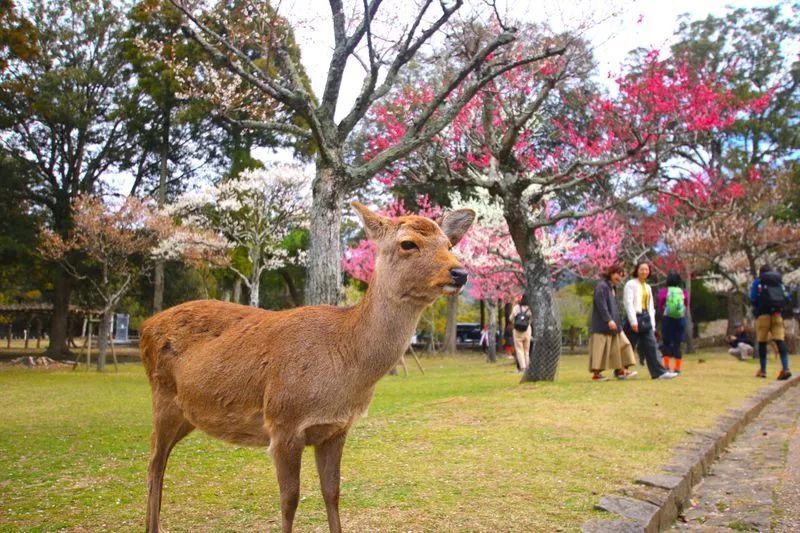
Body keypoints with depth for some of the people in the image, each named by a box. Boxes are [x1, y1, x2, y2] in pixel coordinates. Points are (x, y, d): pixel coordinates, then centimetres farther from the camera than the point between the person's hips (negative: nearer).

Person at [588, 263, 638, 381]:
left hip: (612, 324, 10)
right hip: (602, 325, -10)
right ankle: (596, 374, 1)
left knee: (621, 345, 5)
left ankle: (621, 371, 7)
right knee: (600, 349, -5)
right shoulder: (602, 286, -11)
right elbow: (601, 305, -21)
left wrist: (616, 321, 17)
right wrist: (609, 320, -26)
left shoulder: (612, 287, 18)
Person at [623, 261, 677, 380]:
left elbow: (651, 306, 19)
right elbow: (628, 303, -12)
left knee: (651, 345, -1)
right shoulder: (630, 284, -4)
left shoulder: (648, 287, 18)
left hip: (646, 318, 7)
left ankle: (659, 372, -5)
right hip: (634, 317, -7)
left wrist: (652, 324, 11)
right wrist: (633, 321, -20)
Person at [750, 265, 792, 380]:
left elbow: (753, 299, -5)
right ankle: (785, 368, -18)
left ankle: (762, 370, 9)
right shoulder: (779, 282, 15)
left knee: (762, 342, 5)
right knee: (780, 341, -4)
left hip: (763, 314, -3)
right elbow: (787, 298, 9)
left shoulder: (757, 282, 3)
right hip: (777, 314, 3)